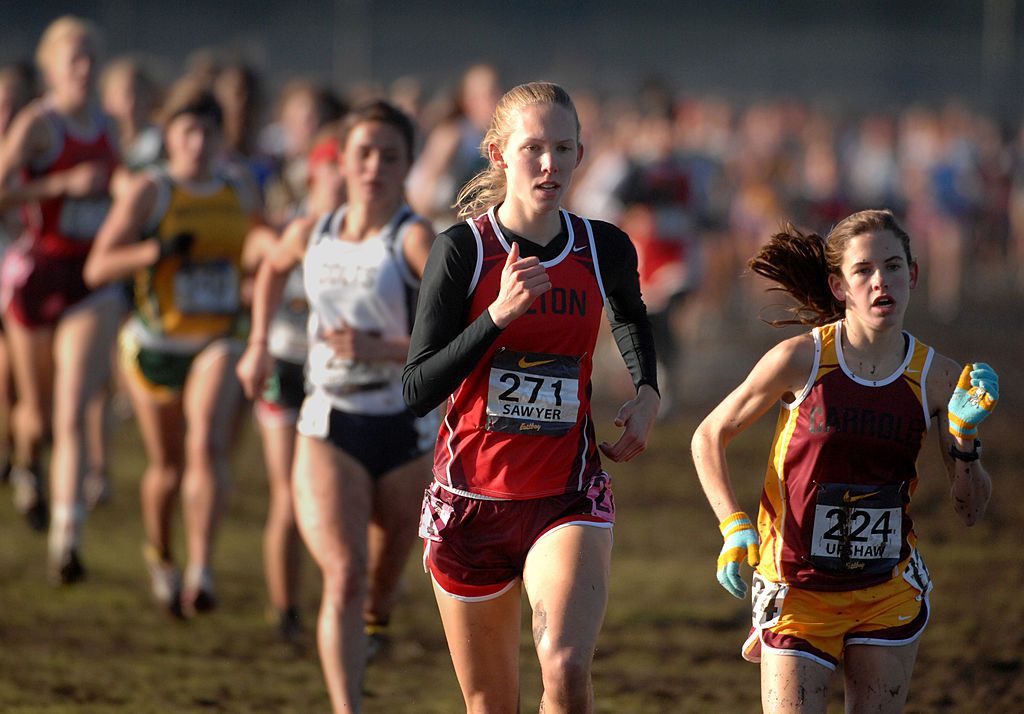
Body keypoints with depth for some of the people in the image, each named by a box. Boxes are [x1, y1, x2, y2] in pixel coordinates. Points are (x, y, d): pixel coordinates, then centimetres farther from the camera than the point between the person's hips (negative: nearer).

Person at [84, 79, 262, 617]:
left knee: (207, 440, -24)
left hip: (217, 344, 1)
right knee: (168, 466, 10)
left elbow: (251, 260, 25)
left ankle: (200, 571, -29)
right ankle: (158, 555, 40)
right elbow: (97, 269, -11)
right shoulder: (149, 191, -6)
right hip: (156, 345, -1)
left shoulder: (239, 197, 7)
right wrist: (158, 252, -25)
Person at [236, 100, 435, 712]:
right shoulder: (311, 235, 3)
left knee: (387, 576, 16)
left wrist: (379, 350, -29)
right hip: (330, 430, 1)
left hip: (404, 432, -1)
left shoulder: (413, 239, -12)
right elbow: (273, 268, 29)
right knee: (344, 576, -16)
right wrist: (259, 344, 22)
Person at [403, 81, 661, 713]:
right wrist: (498, 313, -23)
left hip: (570, 496, 1)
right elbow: (418, 390, -14)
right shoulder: (463, 249, -9)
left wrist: (648, 393, 9)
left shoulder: (605, 250, 0)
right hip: (471, 498, -1)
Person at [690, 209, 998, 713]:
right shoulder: (800, 360, -11)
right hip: (798, 589, -3)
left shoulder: (937, 378, -4)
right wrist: (734, 528, -11)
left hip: (889, 590, 3)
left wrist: (965, 432, -16)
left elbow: (970, 510, -1)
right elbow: (709, 437, 0)